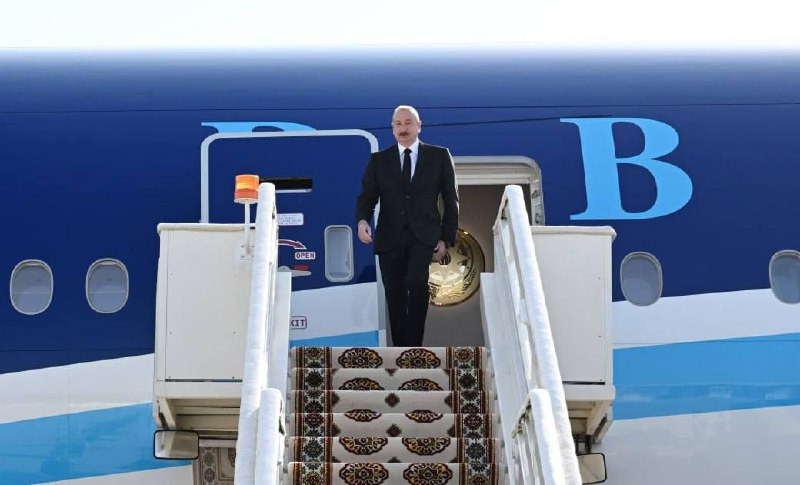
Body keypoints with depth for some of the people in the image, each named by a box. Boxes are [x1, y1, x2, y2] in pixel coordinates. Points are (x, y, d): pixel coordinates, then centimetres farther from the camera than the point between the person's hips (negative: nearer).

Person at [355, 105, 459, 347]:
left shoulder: (439, 156, 7)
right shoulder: (379, 160, 10)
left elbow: (451, 200, 8)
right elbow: (366, 196, 6)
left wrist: (446, 238, 0)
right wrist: (362, 220, -17)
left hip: (423, 236, -2)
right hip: (390, 238, 2)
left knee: (416, 281, -25)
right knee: (395, 298, 3)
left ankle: (415, 347, -17)